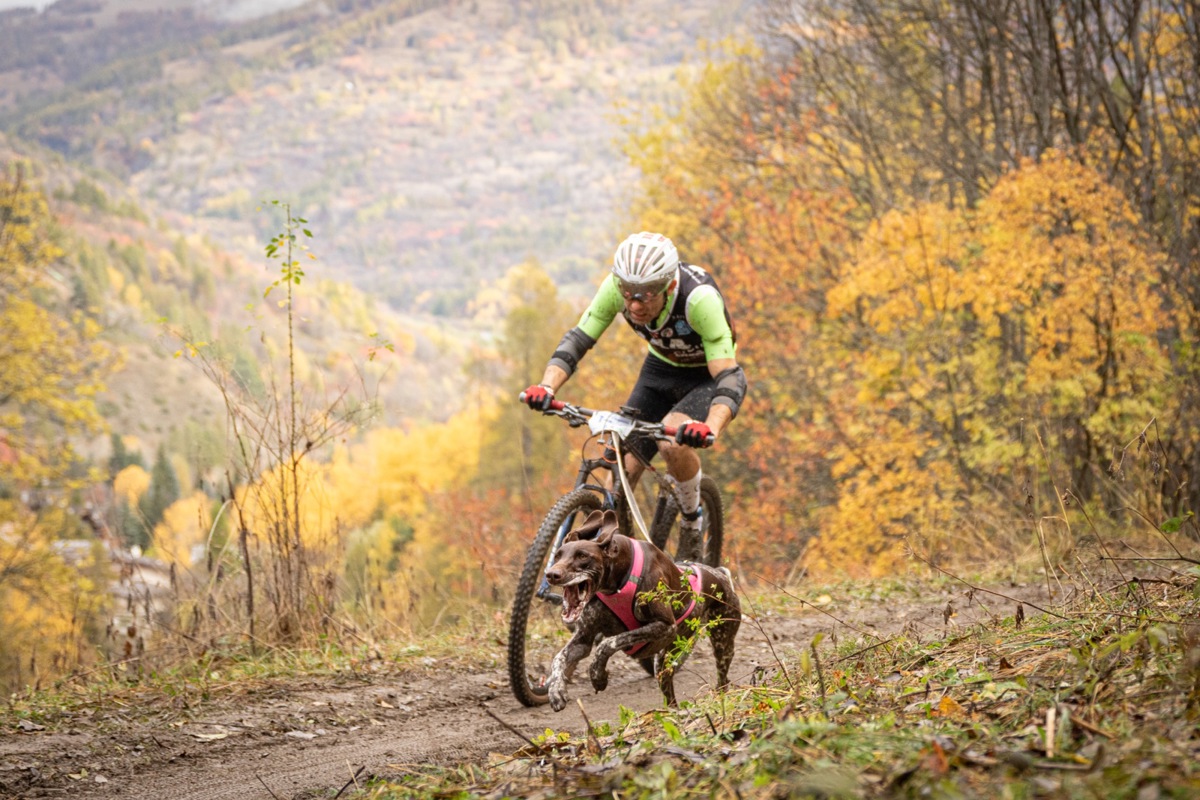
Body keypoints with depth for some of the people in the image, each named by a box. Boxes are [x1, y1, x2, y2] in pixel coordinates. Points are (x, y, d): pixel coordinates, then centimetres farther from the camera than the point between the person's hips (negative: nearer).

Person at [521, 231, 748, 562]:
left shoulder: (700, 298, -37)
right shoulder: (617, 286, -25)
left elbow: (730, 378, -39)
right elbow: (577, 340, -20)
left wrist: (711, 428, -57)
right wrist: (547, 387, -39)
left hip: (707, 377, -4)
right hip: (661, 369, 5)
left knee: (673, 440, -31)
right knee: (622, 465, -9)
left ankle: (692, 526, -6)